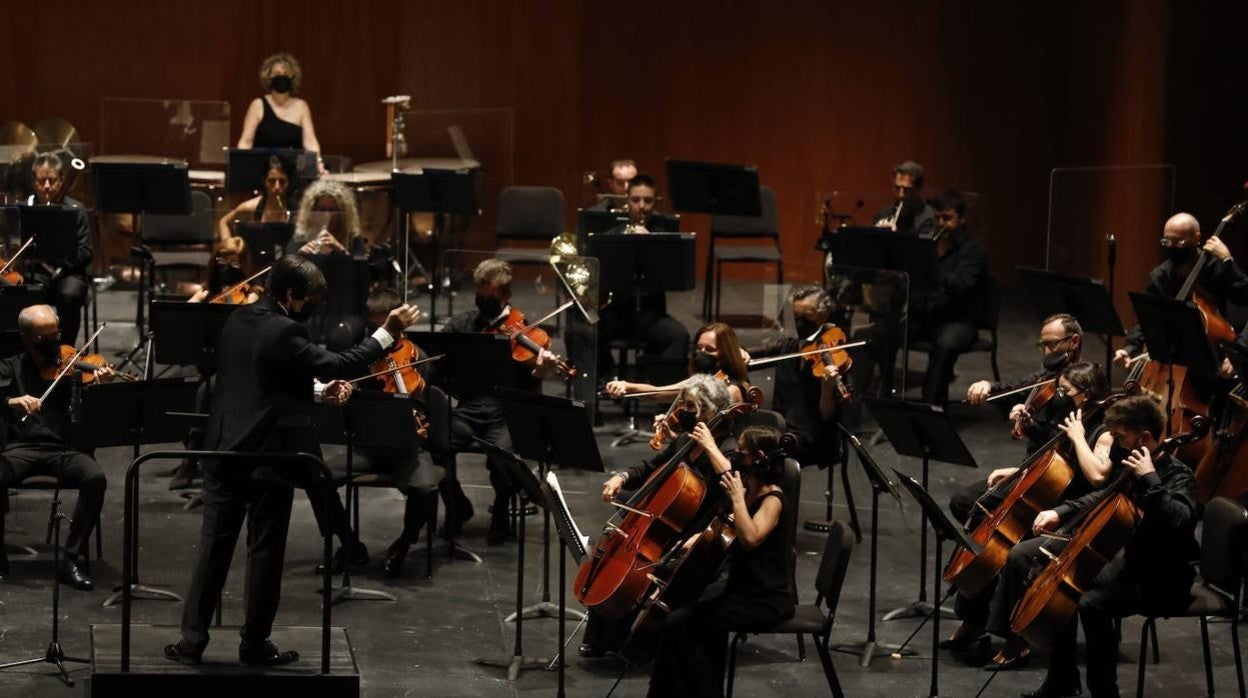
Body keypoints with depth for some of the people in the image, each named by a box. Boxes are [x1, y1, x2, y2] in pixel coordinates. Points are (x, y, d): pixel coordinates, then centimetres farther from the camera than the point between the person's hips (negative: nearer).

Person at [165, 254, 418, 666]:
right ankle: (255, 645, 11)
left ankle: (192, 641, 8)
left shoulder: (238, 321, 9)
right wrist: (388, 334, -14)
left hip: (225, 451, 7)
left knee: (214, 546, 8)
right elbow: (336, 365, -19)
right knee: (265, 551, 4)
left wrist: (319, 392, 13)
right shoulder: (284, 331, -17)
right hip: (269, 456, -7)